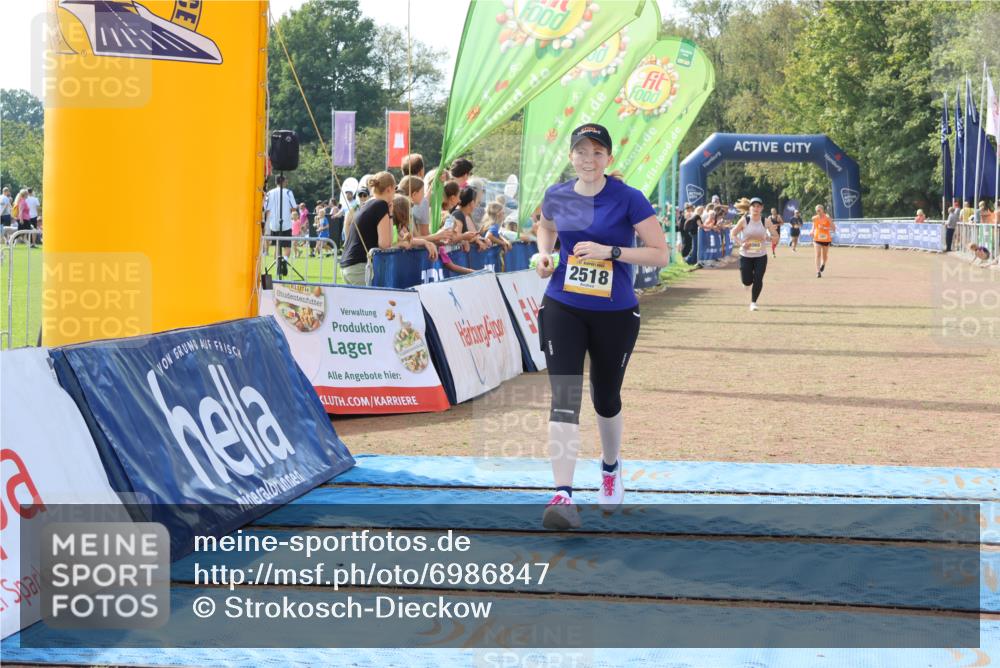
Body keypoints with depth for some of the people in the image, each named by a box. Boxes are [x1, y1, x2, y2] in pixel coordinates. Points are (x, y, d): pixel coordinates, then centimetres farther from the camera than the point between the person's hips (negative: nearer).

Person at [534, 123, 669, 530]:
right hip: (563, 309, 1)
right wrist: (544, 254, 3)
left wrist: (610, 251, -23)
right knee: (565, 397, -14)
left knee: (606, 398, 15)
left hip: (616, 314, -1)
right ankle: (563, 495, -21)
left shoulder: (628, 199, -11)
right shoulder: (556, 197, 1)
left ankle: (611, 467, 45)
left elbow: (660, 254, -12)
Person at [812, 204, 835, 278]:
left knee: (824, 255, 14)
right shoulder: (814, 218, -1)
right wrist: (813, 231, 2)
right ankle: (818, 272, -16)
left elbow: (834, 228, -12)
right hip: (817, 238, 1)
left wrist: (824, 228, -23)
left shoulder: (827, 218, -10)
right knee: (818, 255, -14)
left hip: (826, 239, -1)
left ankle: (823, 264, 49)